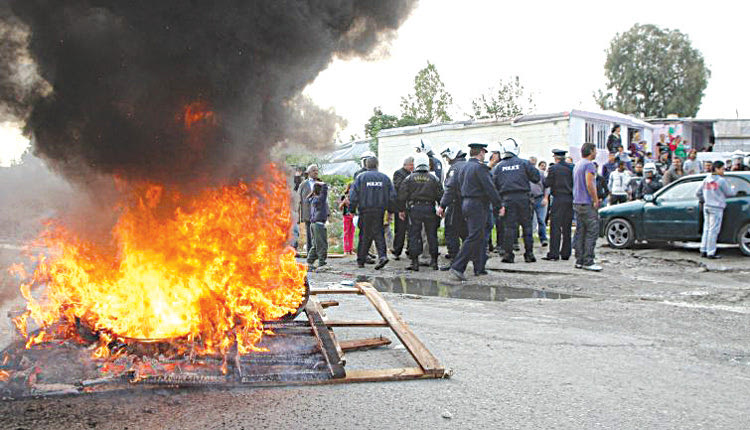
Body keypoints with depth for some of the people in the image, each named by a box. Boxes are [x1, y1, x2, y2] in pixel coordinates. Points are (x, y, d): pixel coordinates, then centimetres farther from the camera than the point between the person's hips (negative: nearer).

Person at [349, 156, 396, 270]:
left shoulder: (360, 177, 0)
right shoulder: (385, 178, 7)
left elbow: (353, 195, -4)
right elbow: (392, 196, 7)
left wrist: (352, 210, 3)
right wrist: (390, 211, 14)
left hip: (365, 210, -1)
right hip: (380, 210, 1)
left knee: (365, 235, 6)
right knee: (378, 233, 8)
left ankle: (360, 260, 12)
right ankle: (382, 256, -11)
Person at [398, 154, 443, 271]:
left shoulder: (409, 178, 3)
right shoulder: (433, 178, 4)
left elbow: (402, 195, 1)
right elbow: (440, 195, 4)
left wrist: (401, 210, 8)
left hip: (414, 209, -1)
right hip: (429, 209, 1)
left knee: (414, 235, 3)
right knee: (432, 235, 9)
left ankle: (415, 262, 2)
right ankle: (434, 260, 12)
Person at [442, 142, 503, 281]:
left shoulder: (464, 168, 14)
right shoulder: (480, 167, -13)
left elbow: (459, 186, 16)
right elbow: (489, 188, -15)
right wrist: (499, 204, -9)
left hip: (466, 203, 9)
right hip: (478, 205, -9)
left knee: (479, 237, 14)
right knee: (474, 237, -9)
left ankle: (479, 268, 17)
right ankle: (457, 266, -15)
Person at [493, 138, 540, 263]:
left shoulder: (498, 166, 5)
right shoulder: (524, 163, 0)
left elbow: (493, 184, 3)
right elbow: (536, 177, 2)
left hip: (507, 198, 1)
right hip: (523, 197, -1)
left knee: (509, 227, 3)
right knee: (527, 225, 7)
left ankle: (508, 254, 1)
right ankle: (529, 254, 9)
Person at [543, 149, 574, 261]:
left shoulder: (553, 168, -7)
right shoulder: (572, 168, 6)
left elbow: (547, 184, -4)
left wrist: (546, 178, 15)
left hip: (558, 199, -5)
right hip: (570, 199, 5)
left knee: (555, 227, -4)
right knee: (567, 228, 10)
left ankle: (554, 254, -7)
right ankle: (565, 253, 14)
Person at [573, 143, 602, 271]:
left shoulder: (577, 165, 18)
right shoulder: (589, 164, -10)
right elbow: (589, 184, -20)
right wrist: (596, 200, -13)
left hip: (577, 203, 9)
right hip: (587, 203, -9)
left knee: (580, 232, 9)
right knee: (592, 231, -7)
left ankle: (579, 261, 9)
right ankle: (588, 261, -9)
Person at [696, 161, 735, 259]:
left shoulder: (706, 180, 8)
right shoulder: (721, 180, -11)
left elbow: (698, 193, 13)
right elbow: (729, 193, -3)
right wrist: (733, 192, 19)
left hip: (707, 207, 7)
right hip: (716, 208, -7)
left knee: (706, 229, 13)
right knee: (714, 230, -3)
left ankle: (703, 251, 15)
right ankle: (711, 253, -1)